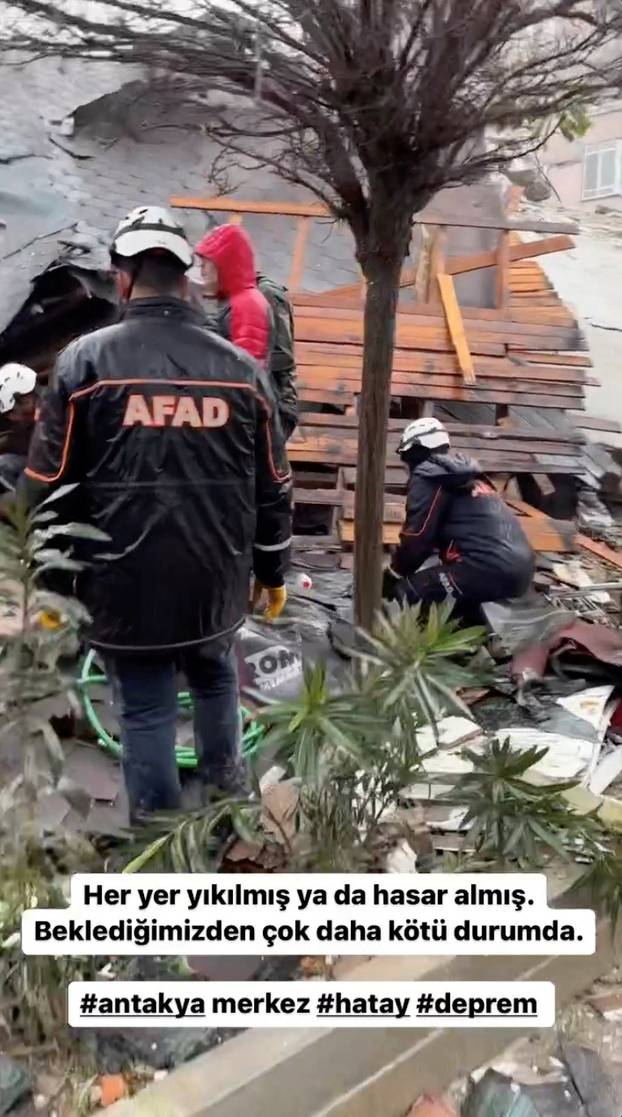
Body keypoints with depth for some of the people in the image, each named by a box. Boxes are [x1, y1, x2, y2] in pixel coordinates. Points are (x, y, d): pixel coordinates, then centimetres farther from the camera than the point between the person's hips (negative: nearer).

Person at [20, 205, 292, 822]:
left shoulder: (84, 360, -7)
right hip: (216, 579, 3)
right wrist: (272, 572, 17)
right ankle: (225, 784, 44)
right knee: (215, 679, 28)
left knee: (145, 711, 10)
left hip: (125, 584, -3)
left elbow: (46, 486, -5)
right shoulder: (240, 367, 1)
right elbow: (273, 486, 6)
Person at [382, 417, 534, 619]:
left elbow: (417, 538, -5)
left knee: (409, 592, -4)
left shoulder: (428, 477, -2)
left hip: (491, 568, -9)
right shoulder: (466, 475, 26)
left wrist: (392, 575, 11)